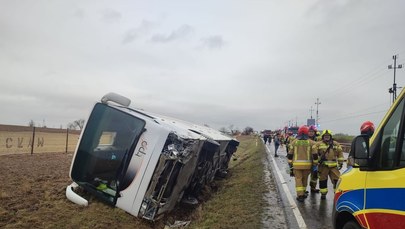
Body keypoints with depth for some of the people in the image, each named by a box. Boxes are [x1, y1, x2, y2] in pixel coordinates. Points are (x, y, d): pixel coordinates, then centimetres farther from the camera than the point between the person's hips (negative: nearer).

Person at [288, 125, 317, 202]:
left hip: (296, 164, -1)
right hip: (307, 164, 1)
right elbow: (315, 155, -1)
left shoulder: (294, 142, 3)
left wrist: (290, 163, 13)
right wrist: (315, 163, 9)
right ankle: (303, 193, 27)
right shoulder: (311, 142, 1)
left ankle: (300, 195, -2)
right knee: (305, 179, 16)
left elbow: (290, 154, 5)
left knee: (298, 179, 4)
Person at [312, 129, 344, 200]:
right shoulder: (318, 145, 0)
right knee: (323, 180, 6)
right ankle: (323, 193, 18)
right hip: (323, 165, -2)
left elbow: (340, 153, 13)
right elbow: (314, 154, -2)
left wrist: (340, 162, 11)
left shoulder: (336, 144, 9)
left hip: (333, 166, 2)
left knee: (337, 179, 1)